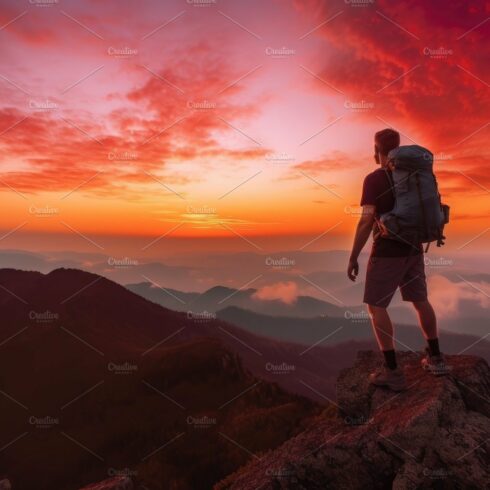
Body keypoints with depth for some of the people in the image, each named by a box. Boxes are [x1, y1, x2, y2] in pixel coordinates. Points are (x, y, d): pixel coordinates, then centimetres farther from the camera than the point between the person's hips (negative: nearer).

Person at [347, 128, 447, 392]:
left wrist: (353, 257, -14)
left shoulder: (374, 179, -13)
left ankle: (392, 371, 0)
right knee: (420, 301, 20)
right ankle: (435, 357, 32)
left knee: (376, 306, 1)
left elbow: (366, 220, -19)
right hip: (413, 249, 7)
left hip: (387, 251, -7)